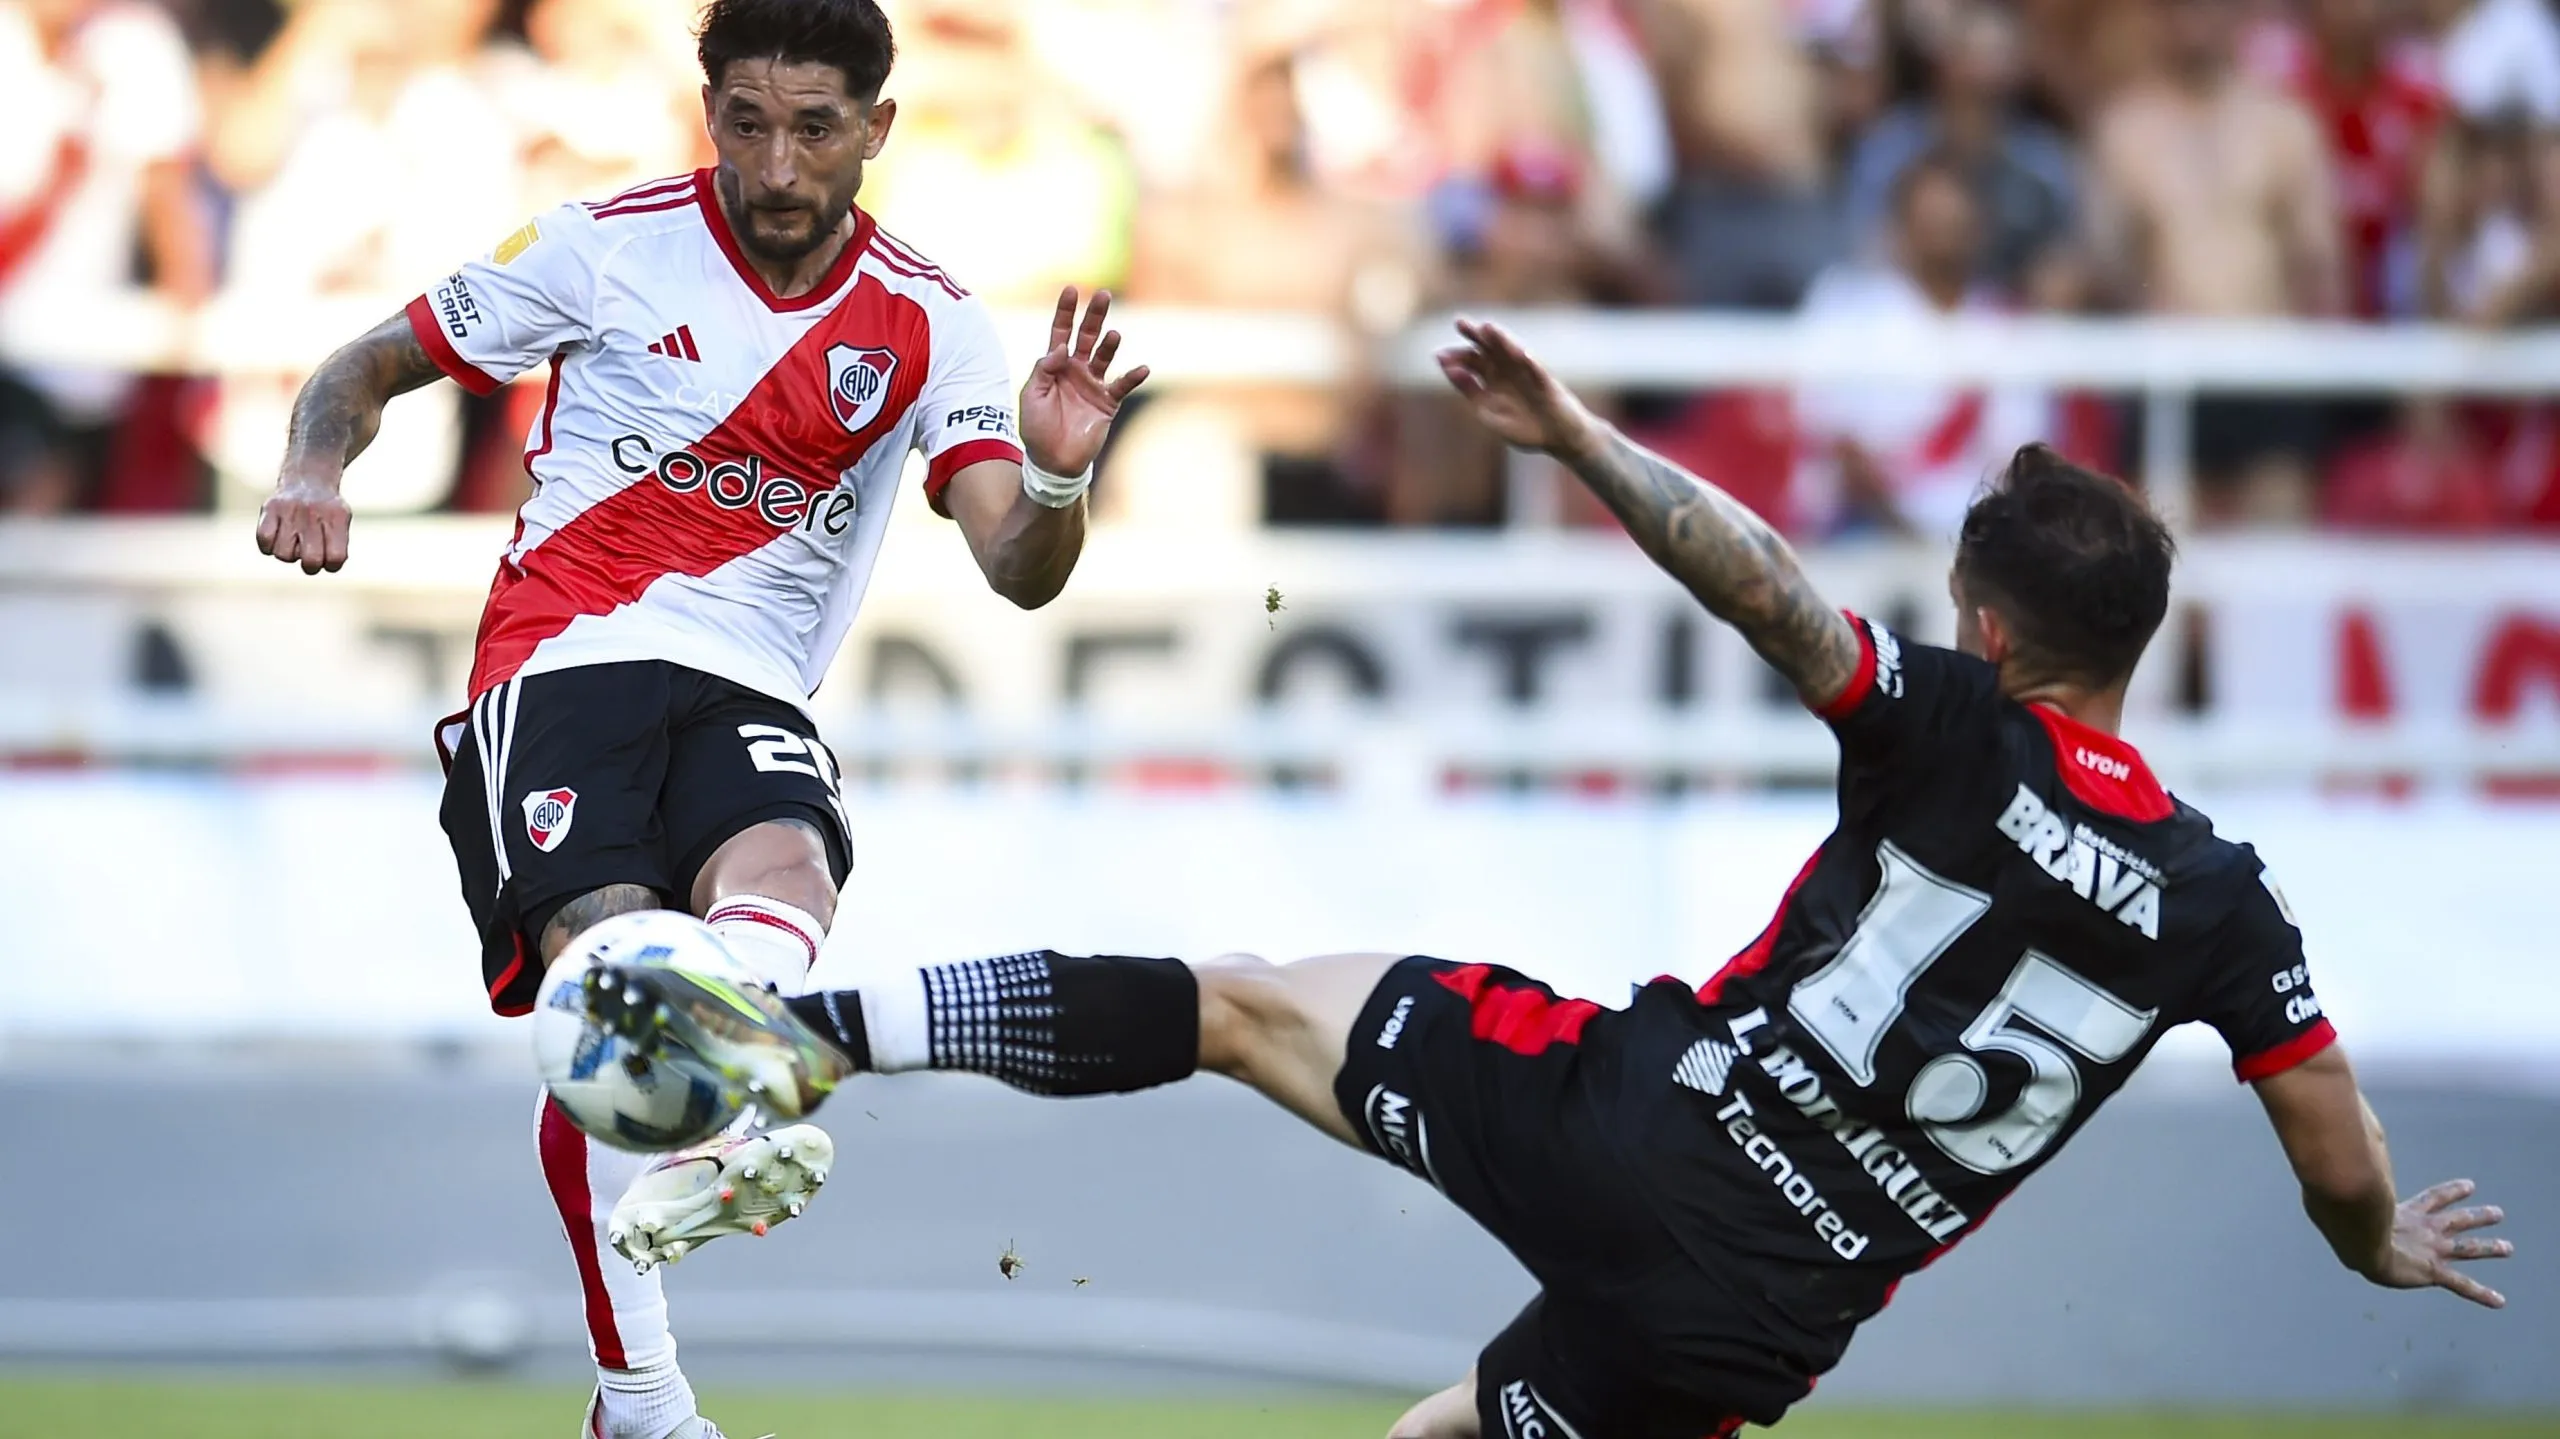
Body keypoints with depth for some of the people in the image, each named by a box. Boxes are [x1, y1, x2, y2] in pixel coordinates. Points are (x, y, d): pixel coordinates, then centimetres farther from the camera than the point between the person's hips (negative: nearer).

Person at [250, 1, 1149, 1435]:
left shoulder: (926, 322, 6)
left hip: (751, 697, 2)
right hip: (565, 662, -2)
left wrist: (1055, 479, -26)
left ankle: (709, 1134, -61)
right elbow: (370, 367, 12)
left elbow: (1020, 570, -3)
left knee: (786, 869, -33)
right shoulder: (611, 245, 3)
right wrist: (316, 469, -10)